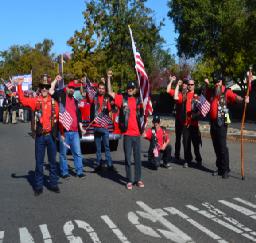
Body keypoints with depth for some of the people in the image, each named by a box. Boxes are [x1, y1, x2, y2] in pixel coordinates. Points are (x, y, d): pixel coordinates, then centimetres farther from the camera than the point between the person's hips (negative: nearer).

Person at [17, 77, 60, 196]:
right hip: (40, 136, -1)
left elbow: (58, 118, 6)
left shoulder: (54, 102, 4)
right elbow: (22, 99, -6)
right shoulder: (36, 101, 2)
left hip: (51, 135, 1)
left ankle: (53, 184, 23)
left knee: (53, 161, 11)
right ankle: (38, 186, 15)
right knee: (39, 162, 5)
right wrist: (19, 85, -13)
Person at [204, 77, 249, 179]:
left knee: (222, 146, -8)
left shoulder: (227, 91, -4)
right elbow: (206, 95, 36)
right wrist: (207, 85, 20)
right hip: (213, 122, 6)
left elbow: (235, 97, -21)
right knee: (216, 146, 11)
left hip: (222, 122, -6)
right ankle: (219, 168, 20)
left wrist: (243, 99, -41)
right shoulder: (212, 92, 14)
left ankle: (225, 170, 0)